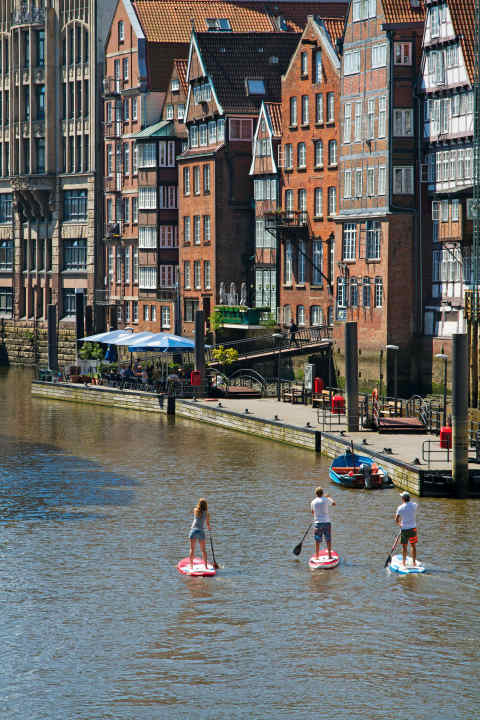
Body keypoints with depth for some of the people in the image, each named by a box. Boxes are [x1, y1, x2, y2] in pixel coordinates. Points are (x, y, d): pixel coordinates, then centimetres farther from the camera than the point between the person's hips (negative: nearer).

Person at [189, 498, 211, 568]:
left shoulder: (195, 510, 3)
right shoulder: (206, 514, 0)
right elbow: (208, 524, 7)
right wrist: (209, 527, 26)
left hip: (193, 530, 0)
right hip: (201, 531, 0)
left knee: (192, 549, 2)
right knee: (203, 550, 10)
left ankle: (191, 565, -4)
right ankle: (205, 565, 7)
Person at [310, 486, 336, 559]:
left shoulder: (313, 502, 0)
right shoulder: (326, 500, -4)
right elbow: (334, 503, 15)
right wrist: (329, 497, 31)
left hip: (317, 522, 1)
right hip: (326, 522, -1)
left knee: (317, 541, 6)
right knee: (328, 540, 10)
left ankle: (317, 556, 6)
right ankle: (329, 555, 13)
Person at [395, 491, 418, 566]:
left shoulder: (400, 508, -9)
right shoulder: (414, 505, -4)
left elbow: (396, 520, -9)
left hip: (404, 529, -1)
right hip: (413, 528, 1)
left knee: (404, 546, 10)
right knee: (413, 546, 11)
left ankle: (404, 562, 17)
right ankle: (414, 562, 13)